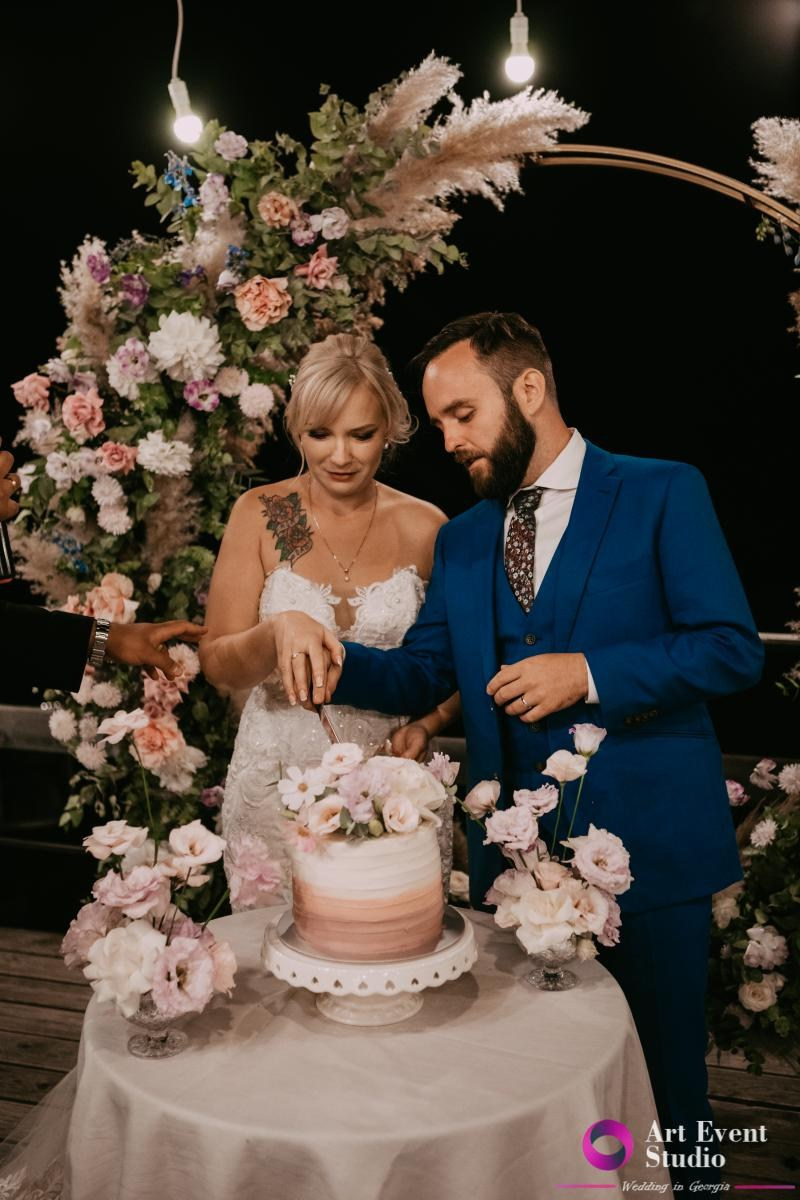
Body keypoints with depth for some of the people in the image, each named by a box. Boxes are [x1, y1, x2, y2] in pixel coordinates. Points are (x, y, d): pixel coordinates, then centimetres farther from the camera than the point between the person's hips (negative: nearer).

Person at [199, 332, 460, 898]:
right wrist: (278, 631, -25)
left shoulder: (424, 527, -3)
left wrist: (425, 724, -12)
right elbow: (217, 664, -5)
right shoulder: (260, 514, -4)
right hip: (278, 781, 0)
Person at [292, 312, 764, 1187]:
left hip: (645, 842, -4)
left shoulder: (662, 493, -5)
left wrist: (587, 674, -19)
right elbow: (422, 674, 7)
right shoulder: (460, 539, 10)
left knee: (658, 1071, 12)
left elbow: (732, 648, -11)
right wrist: (335, 663, -12)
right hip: (514, 850, 5)